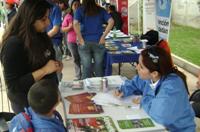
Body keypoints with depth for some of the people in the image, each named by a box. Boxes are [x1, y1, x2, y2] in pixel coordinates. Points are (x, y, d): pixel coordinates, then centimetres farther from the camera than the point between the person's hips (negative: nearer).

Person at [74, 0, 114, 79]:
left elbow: (75, 24, -14)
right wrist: (103, 36, -2)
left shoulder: (80, 10, 2)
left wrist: (80, 40, -10)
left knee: (86, 69, 2)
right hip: (98, 42, 1)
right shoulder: (101, 10, 8)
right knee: (99, 68, 7)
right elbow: (111, 22, -3)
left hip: (85, 43, -1)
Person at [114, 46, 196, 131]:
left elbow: (161, 116, -42)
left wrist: (144, 101, -23)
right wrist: (124, 90, -7)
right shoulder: (149, 77, -7)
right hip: (157, 124, 7)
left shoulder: (171, 86, -31)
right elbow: (134, 83, 15)